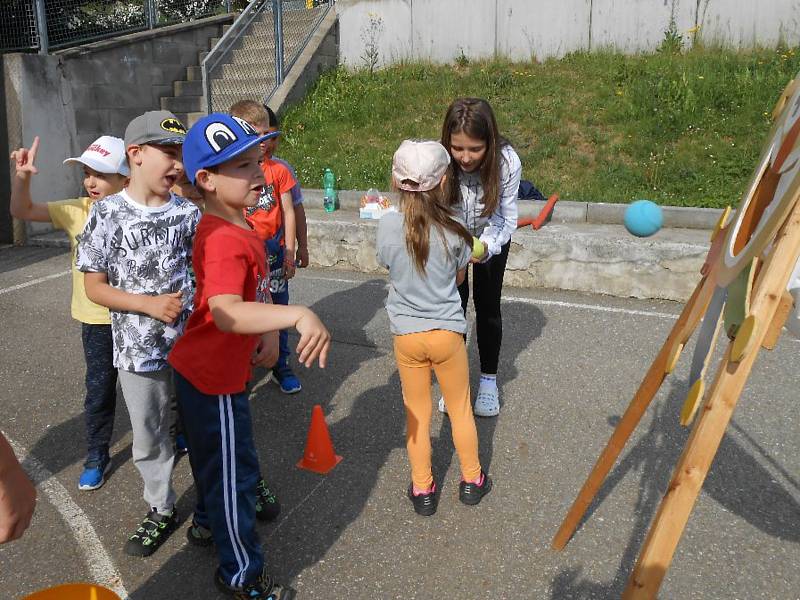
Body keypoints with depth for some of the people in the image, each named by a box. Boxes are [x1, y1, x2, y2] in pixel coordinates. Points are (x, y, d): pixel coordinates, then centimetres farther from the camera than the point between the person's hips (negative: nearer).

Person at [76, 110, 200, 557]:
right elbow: (94, 286, -6)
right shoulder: (107, 212, -9)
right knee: (149, 438, 16)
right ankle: (162, 511, 38)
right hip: (139, 349, -1)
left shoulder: (189, 212, -3)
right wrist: (150, 305, -17)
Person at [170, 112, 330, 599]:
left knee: (216, 458, 30)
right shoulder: (225, 241, -30)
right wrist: (298, 315, -56)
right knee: (234, 471, 7)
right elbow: (225, 313, -48)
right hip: (213, 377, -10)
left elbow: (255, 289, 15)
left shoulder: (240, 226, 3)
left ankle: (208, 523, 55)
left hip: (217, 370, 10)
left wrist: (270, 331, 2)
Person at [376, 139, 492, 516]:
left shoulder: (387, 225, -13)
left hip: (406, 335, 1)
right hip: (447, 332, 0)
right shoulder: (452, 230, -14)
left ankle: (422, 489, 29)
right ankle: (472, 480, 36)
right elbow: (459, 276, 2)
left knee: (417, 414, 16)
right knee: (460, 408, 19)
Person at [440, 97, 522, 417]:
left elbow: (506, 217, -23)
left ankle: (489, 380, 23)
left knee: (487, 305, 5)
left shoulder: (507, 162, -34)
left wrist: (486, 247, -41)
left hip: (491, 237, 0)